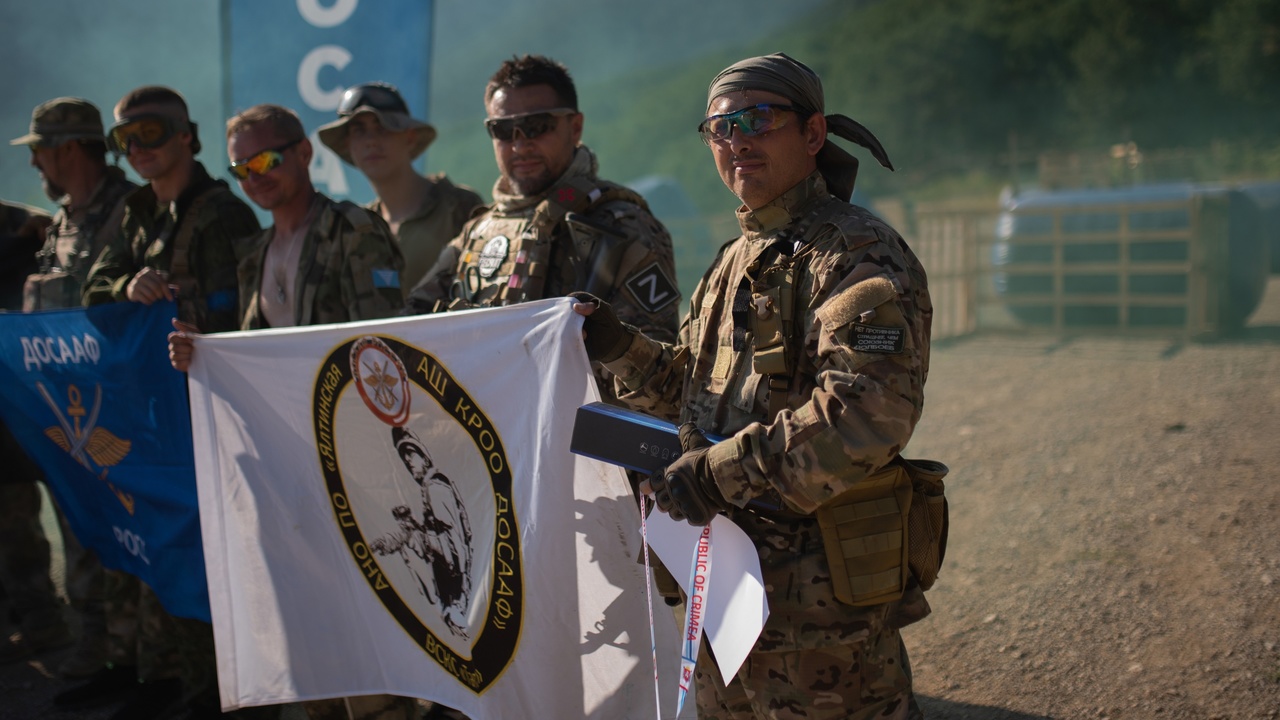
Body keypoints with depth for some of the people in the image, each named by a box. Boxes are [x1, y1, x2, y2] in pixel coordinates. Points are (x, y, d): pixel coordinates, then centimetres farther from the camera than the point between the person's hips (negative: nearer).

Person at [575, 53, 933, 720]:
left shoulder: (857, 254, -14)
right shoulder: (733, 263, 16)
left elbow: (869, 413, -27)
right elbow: (689, 390, 21)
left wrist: (724, 472, -24)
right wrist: (619, 348, 3)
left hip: (821, 587, -9)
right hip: (726, 568, 9)